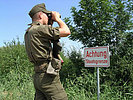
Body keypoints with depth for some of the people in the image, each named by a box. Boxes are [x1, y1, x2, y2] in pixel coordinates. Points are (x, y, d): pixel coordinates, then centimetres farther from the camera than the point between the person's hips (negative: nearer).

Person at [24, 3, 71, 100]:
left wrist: (51, 23, 23)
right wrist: (57, 18, 2)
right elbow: (66, 31, -13)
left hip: (38, 76, 10)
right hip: (48, 76, -9)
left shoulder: (29, 32, 16)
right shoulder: (39, 29, -13)